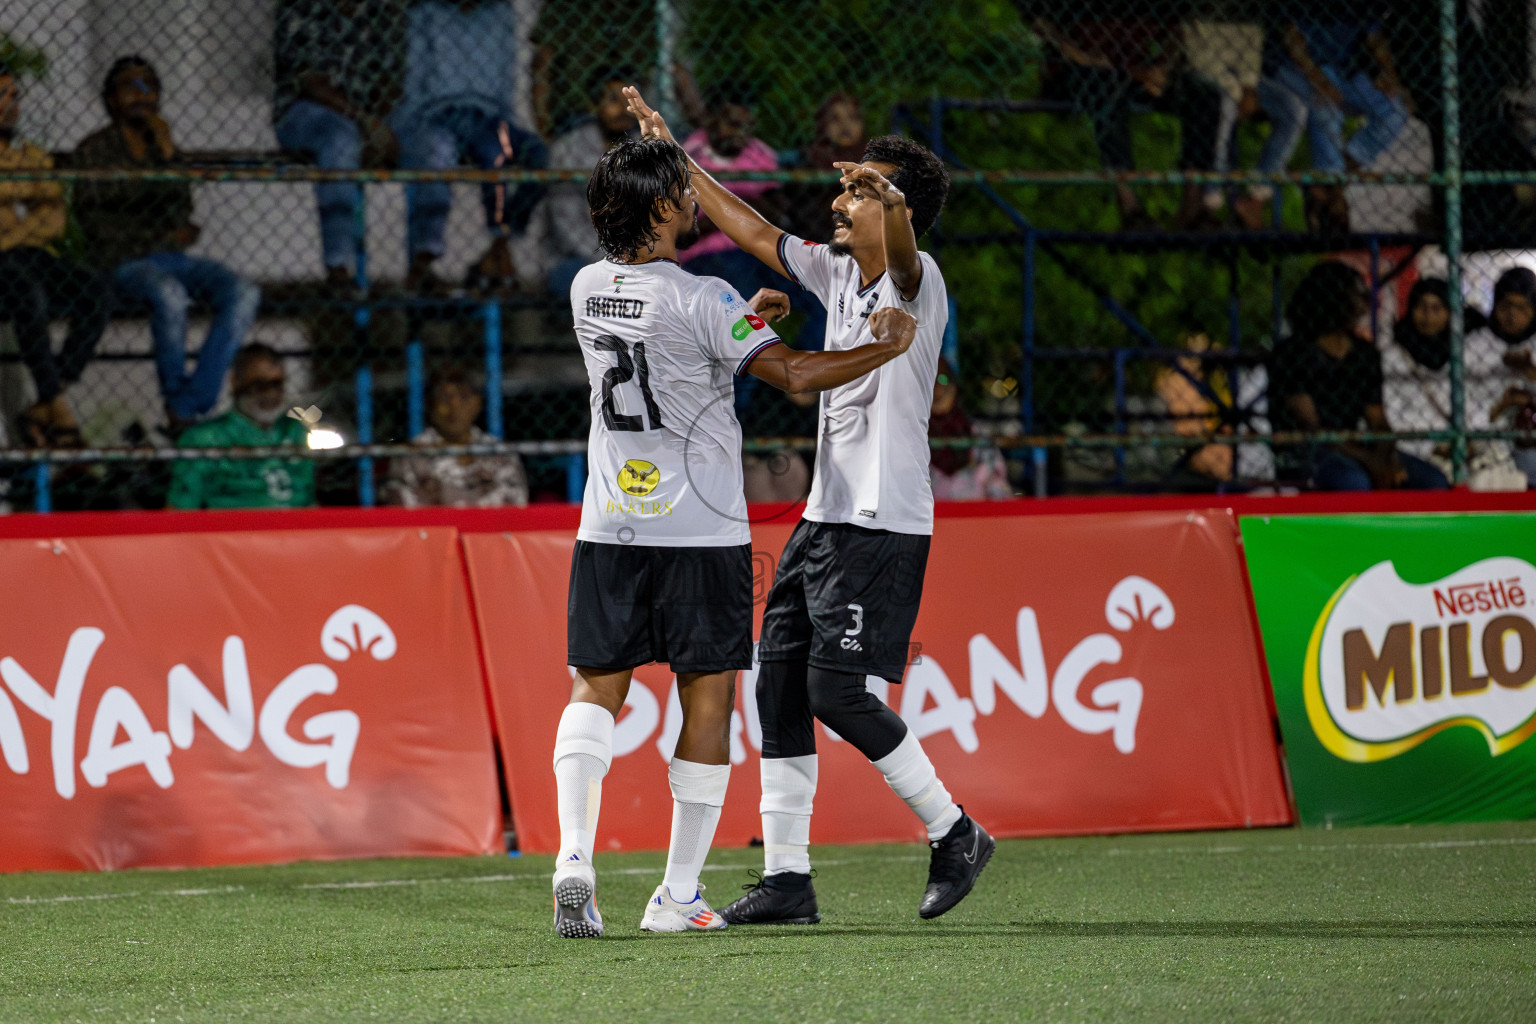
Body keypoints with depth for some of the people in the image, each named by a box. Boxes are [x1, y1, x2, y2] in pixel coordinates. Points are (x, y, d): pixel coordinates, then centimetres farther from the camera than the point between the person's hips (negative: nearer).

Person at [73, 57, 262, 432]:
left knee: (244, 293, -23)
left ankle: (188, 410, -30)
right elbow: (92, 221, -3)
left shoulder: (162, 144, 19)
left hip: (172, 259, 5)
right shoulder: (95, 149, 6)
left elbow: (182, 208, 6)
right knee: (169, 294, -39)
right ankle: (176, 401, -21)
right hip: (123, 262, -5)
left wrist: (166, 153, -6)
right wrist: (163, 236, -4)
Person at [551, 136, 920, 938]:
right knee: (708, 698, 5)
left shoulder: (588, 290, 5)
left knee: (595, 688, 8)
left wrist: (742, 320, 28)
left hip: (610, 527, 5)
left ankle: (574, 854, -16)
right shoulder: (701, 301, -15)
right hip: (701, 530, -5)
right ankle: (678, 895, 7)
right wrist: (887, 346, -5)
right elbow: (796, 374, -18)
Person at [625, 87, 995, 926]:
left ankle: (954, 833, 4)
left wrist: (886, 196, -58)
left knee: (837, 691, -12)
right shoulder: (838, 273, 13)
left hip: (884, 525, -9)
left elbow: (901, 251, -36)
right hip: (824, 515, 9)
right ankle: (787, 874, 9)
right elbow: (752, 232, 23)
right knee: (777, 683, 5)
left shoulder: (915, 285, -12)